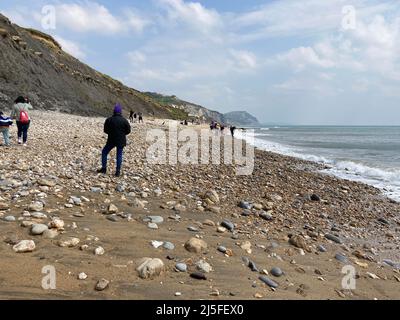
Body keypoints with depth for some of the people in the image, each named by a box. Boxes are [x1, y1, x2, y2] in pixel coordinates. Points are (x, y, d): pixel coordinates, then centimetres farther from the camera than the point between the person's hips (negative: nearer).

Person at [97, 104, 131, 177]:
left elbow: (105, 130, -2)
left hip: (111, 140, -1)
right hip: (121, 141, 1)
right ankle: (118, 171, 7)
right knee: (119, 155, 9)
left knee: (104, 152, 17)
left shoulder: (109, 120, -8)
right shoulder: (124, 120, -6)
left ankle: (104, 169, 16)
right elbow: (128, 130, -1)